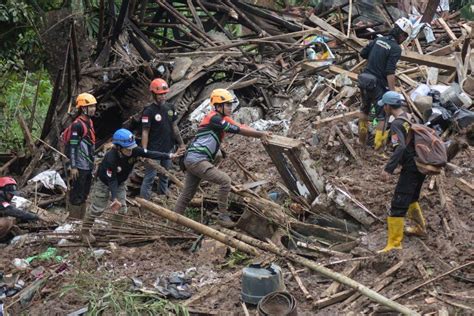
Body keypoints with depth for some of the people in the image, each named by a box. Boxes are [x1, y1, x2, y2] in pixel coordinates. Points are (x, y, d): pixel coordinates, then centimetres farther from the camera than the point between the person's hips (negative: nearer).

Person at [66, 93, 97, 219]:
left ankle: (81, 219, 25)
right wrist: (73, 167, -20)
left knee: (84, 195, 16)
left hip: (88, 166, 9)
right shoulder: (77, 124, -16)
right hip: (80, 166, -9)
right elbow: (72, 146, -18)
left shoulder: (89, 122, 13)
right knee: (76, 195, -3)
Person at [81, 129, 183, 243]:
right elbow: (112, 180, -34)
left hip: (120, 183, 6)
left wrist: (170, 156, -31)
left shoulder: (134, 151, -26)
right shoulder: (111, 158, -39)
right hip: (104, 183, -6)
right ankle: (85, 230, 11)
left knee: (121, 208, 7)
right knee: (97, 208, -3)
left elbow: (150, 154, -25)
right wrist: (114, 198, -35)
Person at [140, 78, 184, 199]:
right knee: (149, 178, -4)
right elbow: (145, 132, -14)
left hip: (168, 149, 6)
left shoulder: (170, 108, 5)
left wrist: (181, 144, 14)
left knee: (165, 176, 17)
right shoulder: (149, 111, -14)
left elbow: (174, 127, 13)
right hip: (154, 151, -6)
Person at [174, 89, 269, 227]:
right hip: (197, 160, -10)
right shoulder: (214, 118, -14)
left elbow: (241, 127, 5)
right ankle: (223, 216, -8)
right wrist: (260, 134, -10)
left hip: (191, 160, 10)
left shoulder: (222, 118, 14)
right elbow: (238, 130, -16)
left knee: (187, 195, 16)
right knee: (225, 180, -14)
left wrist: (261, 134, -6)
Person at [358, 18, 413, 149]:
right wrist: (393, 92, -21)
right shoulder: (396, 48, -16)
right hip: (378, 84, -7)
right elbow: (390, 73, -22)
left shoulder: (379, 40, 4)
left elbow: (363, 53, 12)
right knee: (382, 115, 7)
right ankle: (378, 143, 11)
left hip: (364, 80, 7)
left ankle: (362, 139, 39)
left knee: (364, 109, 25)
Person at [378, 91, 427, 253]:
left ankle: (394, 243, -6)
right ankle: (420, 227, 45)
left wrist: (388, 169, -35)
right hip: (421, 165, 9)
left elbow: (400, 148, -31)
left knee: (398, 205, -6)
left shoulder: (396, 124, -18)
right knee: (412, 197, 29)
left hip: (410, 168, -9)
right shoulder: (411, 117, 7)